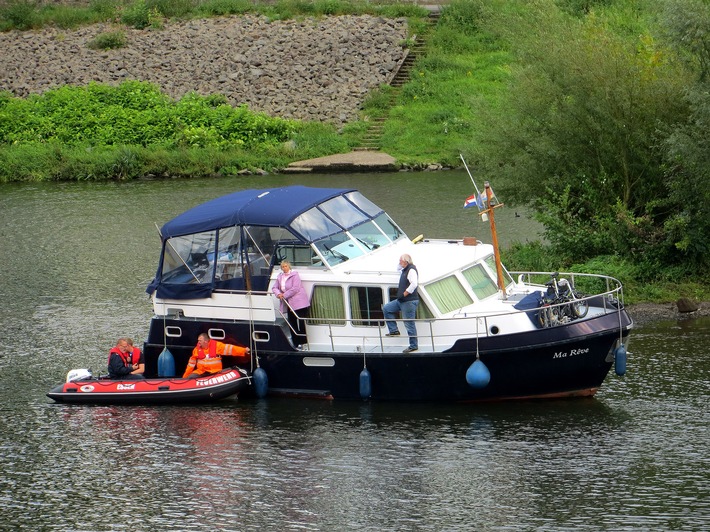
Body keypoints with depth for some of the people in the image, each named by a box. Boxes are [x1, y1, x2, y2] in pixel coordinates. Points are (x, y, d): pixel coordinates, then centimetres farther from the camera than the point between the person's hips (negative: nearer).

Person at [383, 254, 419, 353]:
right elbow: (398, 268, 39)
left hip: (409, 301, -11)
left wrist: (405, 294, -22)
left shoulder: (411, 270, -17)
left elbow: (414, 284, -31)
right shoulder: (405, 270, 15)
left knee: (409, 324, -6)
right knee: (386, 308, 18)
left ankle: (413, 345, 1)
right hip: (401, 301, 11)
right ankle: (394, 330, 15)